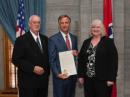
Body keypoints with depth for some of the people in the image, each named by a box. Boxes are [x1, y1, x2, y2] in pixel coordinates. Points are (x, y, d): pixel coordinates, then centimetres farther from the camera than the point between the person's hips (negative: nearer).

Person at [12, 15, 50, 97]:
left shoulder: (45, 39, 12)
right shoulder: (21, 40, -6)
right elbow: (16, 60, -12)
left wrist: (47, 71, 5)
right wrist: (33, 68, -19)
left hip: (43, 80, 5)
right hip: (28, 81, -5)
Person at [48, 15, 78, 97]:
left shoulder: (74, 38, 9)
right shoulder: (53, 39, -7)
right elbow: (52, 59, -8)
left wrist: (76, 53, -4)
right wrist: (57, 74, -17)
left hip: (72, 75, 5)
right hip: (60, 75, -5)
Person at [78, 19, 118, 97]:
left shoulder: (108, 42, -3)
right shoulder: (86, 42, 11)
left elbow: (113, 61, -8)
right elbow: (81, 59, 12)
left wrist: (111, 78, -13)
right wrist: (80, 75, 5)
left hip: (103, 79, -4)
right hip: (88, 78, 4)